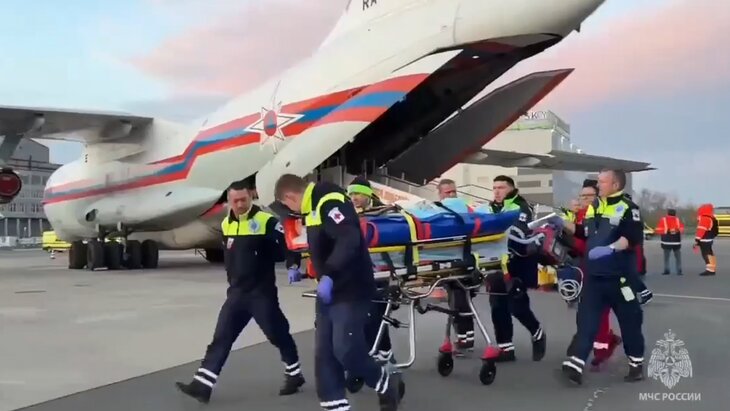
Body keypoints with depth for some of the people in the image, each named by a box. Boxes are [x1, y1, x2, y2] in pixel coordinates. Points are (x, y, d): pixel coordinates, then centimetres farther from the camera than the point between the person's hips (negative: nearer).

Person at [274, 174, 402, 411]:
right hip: (329, 291, 10)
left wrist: (329, 275, -34)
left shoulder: (330, 202, -18)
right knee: (324, 354, 6)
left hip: (351, 290, -10)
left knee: (346, 350, -12)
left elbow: (349, 241, -31)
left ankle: (388, 385, 14)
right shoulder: (314, 207, 14)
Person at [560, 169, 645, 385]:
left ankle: (636, 363, 24)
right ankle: (575, 364, -4)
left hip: (619, 276, -6)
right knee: (586, 320, 0)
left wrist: (611, 248, -33)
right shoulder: (594, 206, 13)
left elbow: (633, 237, -21)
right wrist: (563, 224, 10)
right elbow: (584, 232, 21)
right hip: (594, 275, 6)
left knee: (629, 321, 8)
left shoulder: (628, 208, -10)